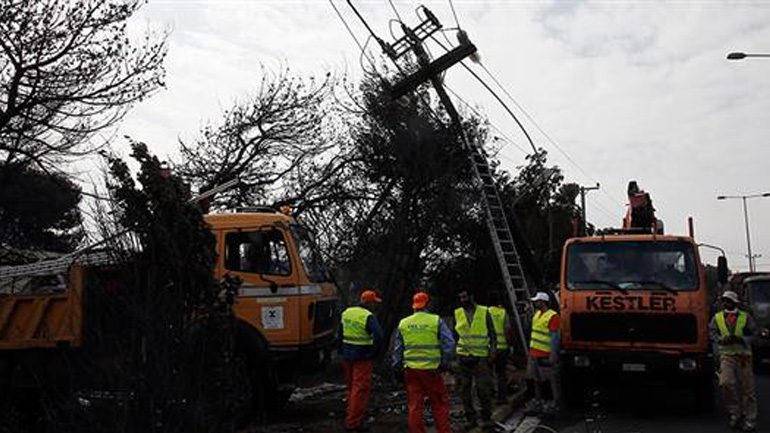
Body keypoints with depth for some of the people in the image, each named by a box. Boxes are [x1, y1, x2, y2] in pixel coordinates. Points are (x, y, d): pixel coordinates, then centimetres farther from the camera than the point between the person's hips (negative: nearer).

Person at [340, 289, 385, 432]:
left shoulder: (346, 313, 8)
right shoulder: (369, 317, -15)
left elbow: (340, 333, 16)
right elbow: (378, 336, -25)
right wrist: (375, 353, -11)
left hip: (347, 355, 7)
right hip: (363, 357, -7)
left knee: (351, 387, 19)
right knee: (360, 389, 0)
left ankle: (351, 417, 31)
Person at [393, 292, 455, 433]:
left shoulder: (403, 323, 5)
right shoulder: (436, 321, -4)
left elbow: (397, 348, 9)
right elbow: (449, 343, -8)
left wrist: (397, 367, 16)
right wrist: (444, 363, 2)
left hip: (410, 370, 3)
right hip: (431, 369, -3)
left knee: (414, 405, 9)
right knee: (439, 403, 8)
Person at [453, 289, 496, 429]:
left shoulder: (484, 312, 0)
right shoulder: (457, 313, 6)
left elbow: (492, 333, 6)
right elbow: (455, 334, 12)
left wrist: (492, 351, -3)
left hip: (481, 356, -2)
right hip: (463, 356, 2)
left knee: (483, 389, -2)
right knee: (465, 389, 6)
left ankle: (486, 417, 14)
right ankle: (470, 418, 18)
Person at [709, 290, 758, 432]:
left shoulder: (745, 317, 4)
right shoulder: (717, 317, 7)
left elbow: (753, 335, 2)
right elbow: (713, 334, 3)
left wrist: (739, 339, -15)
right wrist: (723, 340, -17)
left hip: (743, 356, 0)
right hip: (726, 355, 0)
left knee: (746, 388, 1)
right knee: (726, 383, -18)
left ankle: (750, 420, 11)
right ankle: (735, 412, 1)